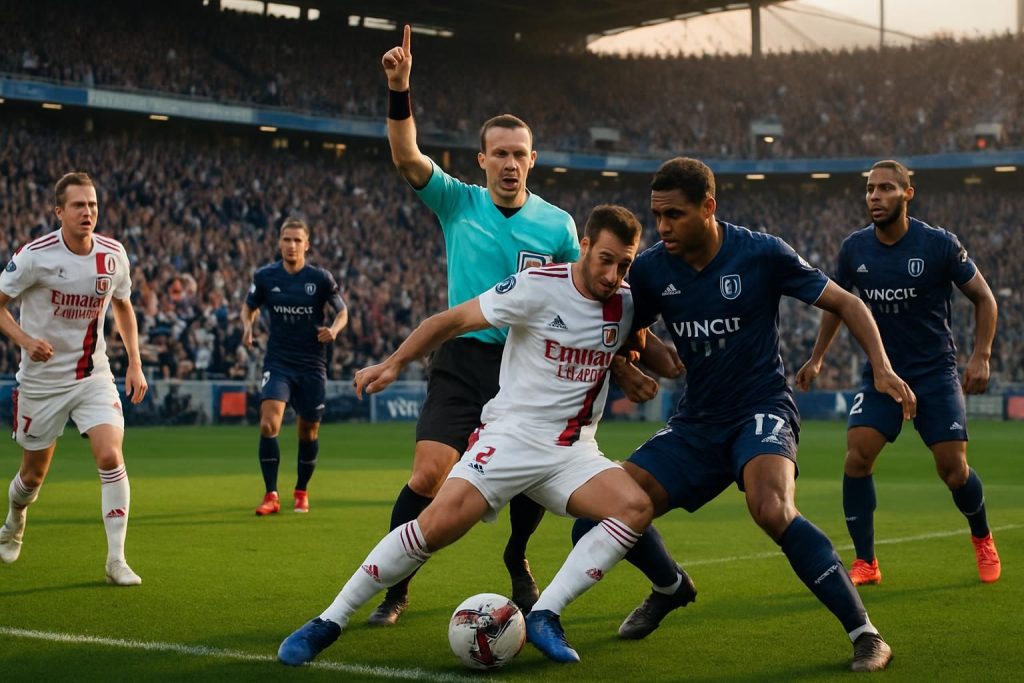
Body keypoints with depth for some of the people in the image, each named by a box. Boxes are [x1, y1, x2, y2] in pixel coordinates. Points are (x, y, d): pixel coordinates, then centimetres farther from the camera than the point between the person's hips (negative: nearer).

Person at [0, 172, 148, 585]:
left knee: (111, 457, -18)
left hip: (93, 376, 2)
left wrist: (135, 364, 7)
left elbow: (122, 307, 13)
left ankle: (116, 560, -11)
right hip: (41, 379, -2)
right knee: (33, 474, 11)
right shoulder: (35, 255, -16)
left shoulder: (113, 254, -4)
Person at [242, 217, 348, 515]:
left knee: (308, 432, 9)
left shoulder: (321, 278, -6)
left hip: (312, 366, 0)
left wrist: (333, 330, -16)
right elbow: (249, 307, 15)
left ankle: (301, 491, 32)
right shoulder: (265, 276, -2)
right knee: (268, 424, -19)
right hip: (278, 363, 0)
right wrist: (247, 326, -7)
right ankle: (271, 495, -11)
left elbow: (342, 311, 6)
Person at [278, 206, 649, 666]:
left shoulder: (627, 304, 4)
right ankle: (329, 622, -8)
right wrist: (394, 363, -14)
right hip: (511, 435, -5)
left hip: (573, 452, 5)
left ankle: (544, 616, -15)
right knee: (439, 523, -23)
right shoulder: (539, 286, -11)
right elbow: (454, 320, -6)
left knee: (635, 508, -21)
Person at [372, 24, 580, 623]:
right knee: (429, 475, -14)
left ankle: (517, 563, 30)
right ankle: (395, 587, 3)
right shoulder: (457, 202, 0)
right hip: (463, 359, -1)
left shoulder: (557, 225, 2)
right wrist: (399, 90, -28)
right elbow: (407, 156, -14)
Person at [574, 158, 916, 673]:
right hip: (695, 425, 5)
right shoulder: (651, 269, -3)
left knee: (773, 512, -36)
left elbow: (844, 303, -3)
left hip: (762, 411, -5)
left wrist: (881, 366, -17)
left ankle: (865, 635, -22)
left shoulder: (762, 254, -12)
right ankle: (670, 587, 27)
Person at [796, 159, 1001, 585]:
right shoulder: (853, 249, -4)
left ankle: (982, 539, 26)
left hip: (935, 373, -2)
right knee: (857, 458, -15)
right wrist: (817, 357, 11)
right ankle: (865, 564, -4)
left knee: (954, 471, -6)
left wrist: (981, 355, -11)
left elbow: (983, 298, -2)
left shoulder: (939, 244, -12)